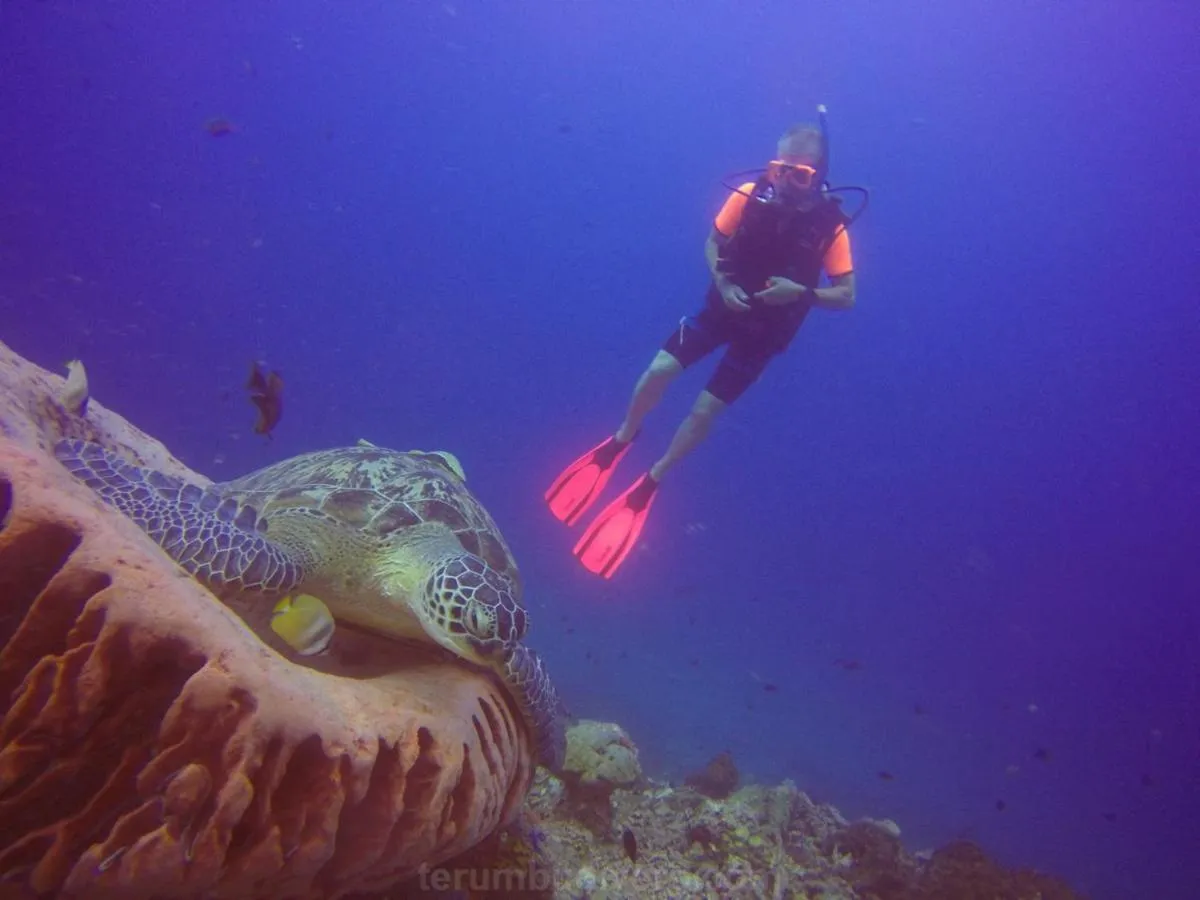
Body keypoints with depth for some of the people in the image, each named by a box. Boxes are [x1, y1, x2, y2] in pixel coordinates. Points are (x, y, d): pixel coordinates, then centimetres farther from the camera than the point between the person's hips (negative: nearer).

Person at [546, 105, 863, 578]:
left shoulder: (830, 226, -19)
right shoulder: (749, 196, -14)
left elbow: (846, 296, -13)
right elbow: (713, 243, 0)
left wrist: (801, 292, -30)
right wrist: (724, 283, -17)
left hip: (766, 331, -2)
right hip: (724, 306, 2)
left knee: (704, 411, -4)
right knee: (660, 369, -13)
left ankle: (648, 485, 15)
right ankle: (621, 439, 17)